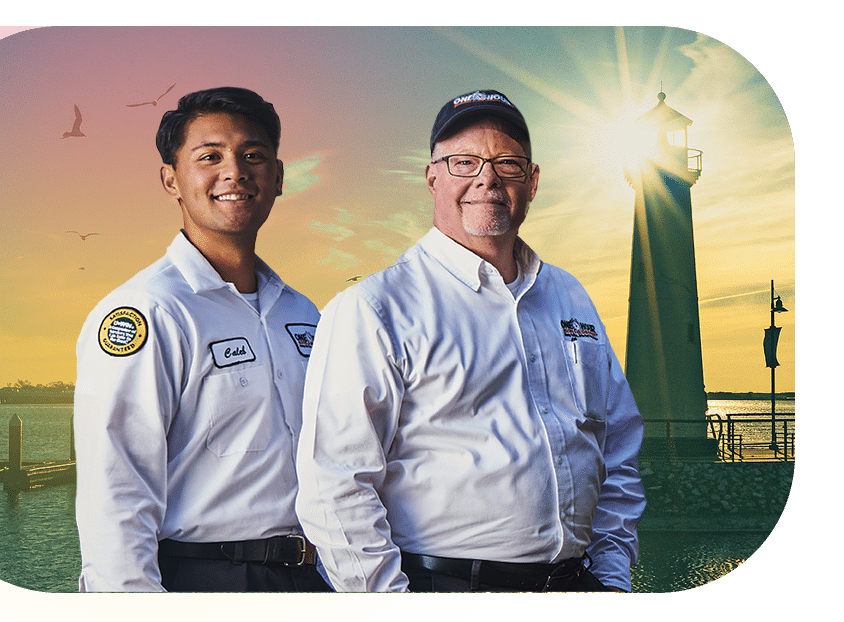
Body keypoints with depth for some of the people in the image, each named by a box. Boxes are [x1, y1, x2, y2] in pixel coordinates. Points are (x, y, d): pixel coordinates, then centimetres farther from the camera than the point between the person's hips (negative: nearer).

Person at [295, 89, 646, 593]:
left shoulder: (571, 299, 12)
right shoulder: (374, 310, -7)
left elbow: (619, 450, 17)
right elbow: (335, 489, -12)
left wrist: (613, 575, 8)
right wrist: (393, 597, -16)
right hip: (438, 583, -5)